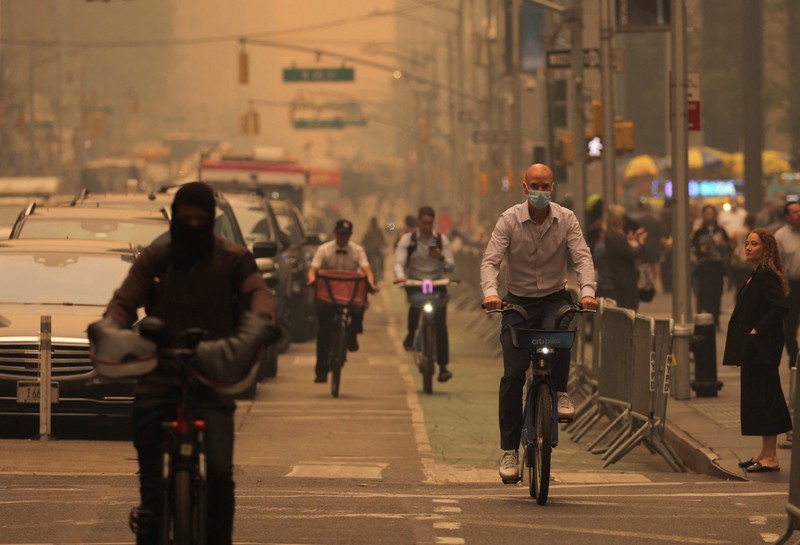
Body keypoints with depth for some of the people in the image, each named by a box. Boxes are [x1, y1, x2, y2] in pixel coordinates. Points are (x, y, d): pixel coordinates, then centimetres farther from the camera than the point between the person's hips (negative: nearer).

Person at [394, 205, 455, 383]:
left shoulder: (441, 240, 5)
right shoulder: (407, 240, 0)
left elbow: (450, 266, 3)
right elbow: (399, 262, -11)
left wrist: (441, 257, -18)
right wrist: (400, 275, -32)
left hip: (437, 283, 1)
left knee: (440, 324, -11)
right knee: (415, 305, -30)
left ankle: (443, 366, -8)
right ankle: (411, 335, 3)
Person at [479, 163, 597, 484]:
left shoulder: (566, 220, -5)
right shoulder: (509, 220, -8)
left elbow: (582, 257, -13)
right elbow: (490, 261, -16)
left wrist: (587, 292, -32)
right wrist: (490, 293, -35)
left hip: (554, 298, 0)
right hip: (518, 300, 0)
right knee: (513, 374, -11)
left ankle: (560, 391, -11)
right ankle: (509, 449, -4)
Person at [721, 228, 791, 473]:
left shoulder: (766, 276, -16)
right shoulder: (757, 275, 14)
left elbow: (780, 308, -26)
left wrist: (758, 330, -20)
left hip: (762, 348, -10)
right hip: (753, 348, 10)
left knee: (762, 397, -7)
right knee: (760, 397, 14)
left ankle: (770, 457, -4)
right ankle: (765, 453, 20)